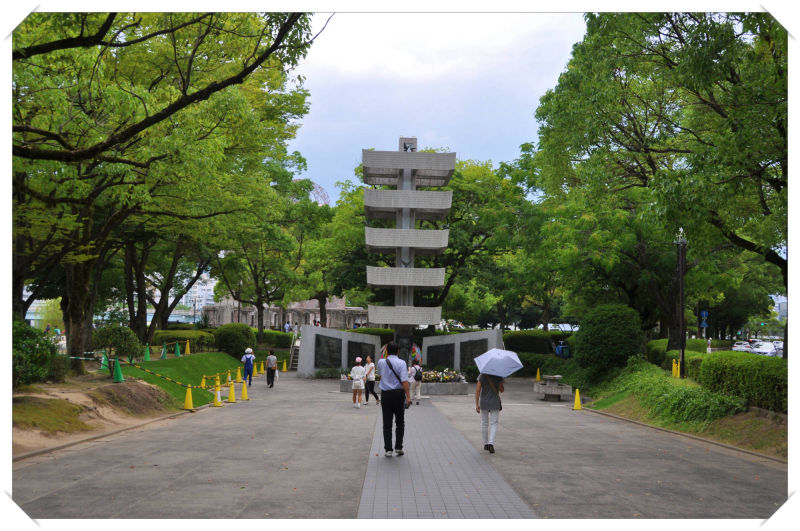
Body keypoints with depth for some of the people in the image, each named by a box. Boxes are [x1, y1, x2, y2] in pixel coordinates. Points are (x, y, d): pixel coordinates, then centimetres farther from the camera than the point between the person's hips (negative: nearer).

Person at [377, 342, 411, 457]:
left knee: (387, 423, 4)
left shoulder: (381, 362, 3)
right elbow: (404, 380, -15)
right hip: (398, 393, -1)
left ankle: (388, 449, 2)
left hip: (385, 394, 1)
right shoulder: (401, 363, -5)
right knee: (400, 422, 12)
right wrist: (408, 396, -16)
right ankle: (398, 447, 8)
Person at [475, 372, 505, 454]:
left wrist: (477, 404, -8)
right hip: (495, 403, -1)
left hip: (484, 402, 1)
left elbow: (477, 390, -11)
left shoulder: (482, 375, -7)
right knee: (493, 424, 4)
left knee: (484, 423, 15)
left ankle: (485, 444, 21)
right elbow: (501, 390, 1)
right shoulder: (498, 376, -7)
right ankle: (491, 443, -15)